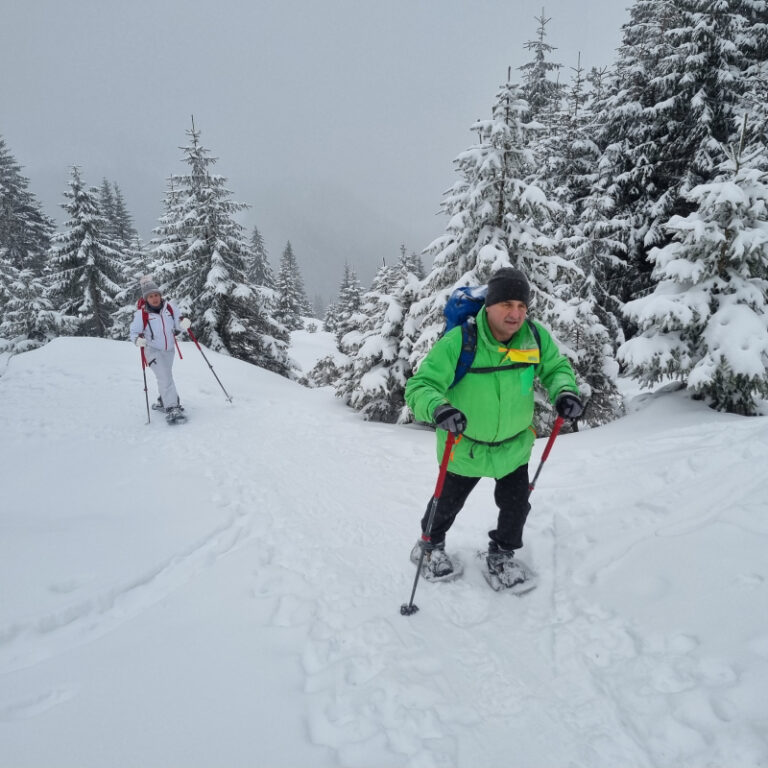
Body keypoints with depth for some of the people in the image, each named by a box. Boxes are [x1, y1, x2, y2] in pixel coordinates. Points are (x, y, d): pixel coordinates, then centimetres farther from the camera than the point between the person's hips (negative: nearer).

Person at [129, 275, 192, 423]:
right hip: (153, 350, -5)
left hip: (169, 349, 5)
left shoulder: (169, 307, -6)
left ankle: (162, 402, 42)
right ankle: (172, 408, -22)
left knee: (165, 377, 21)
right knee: (165, 377, -20)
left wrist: (184, 323, -22)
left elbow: (177, 325, 1)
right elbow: (134, 332, -6)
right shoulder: (141, 314, -14)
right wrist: (138, 340, -28)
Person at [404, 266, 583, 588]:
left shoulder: (537, 338, -17)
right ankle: (431, 544, 51)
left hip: (514, 444, 3)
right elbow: (420, 385, -30)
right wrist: (437, 407, -52)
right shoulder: (458, 342, -29)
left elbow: (556, 367, 1)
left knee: (516, 505, 15)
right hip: (464, 444, -2)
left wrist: (565, 390, -22)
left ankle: (502, 555, 46)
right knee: (449, 502, 19)